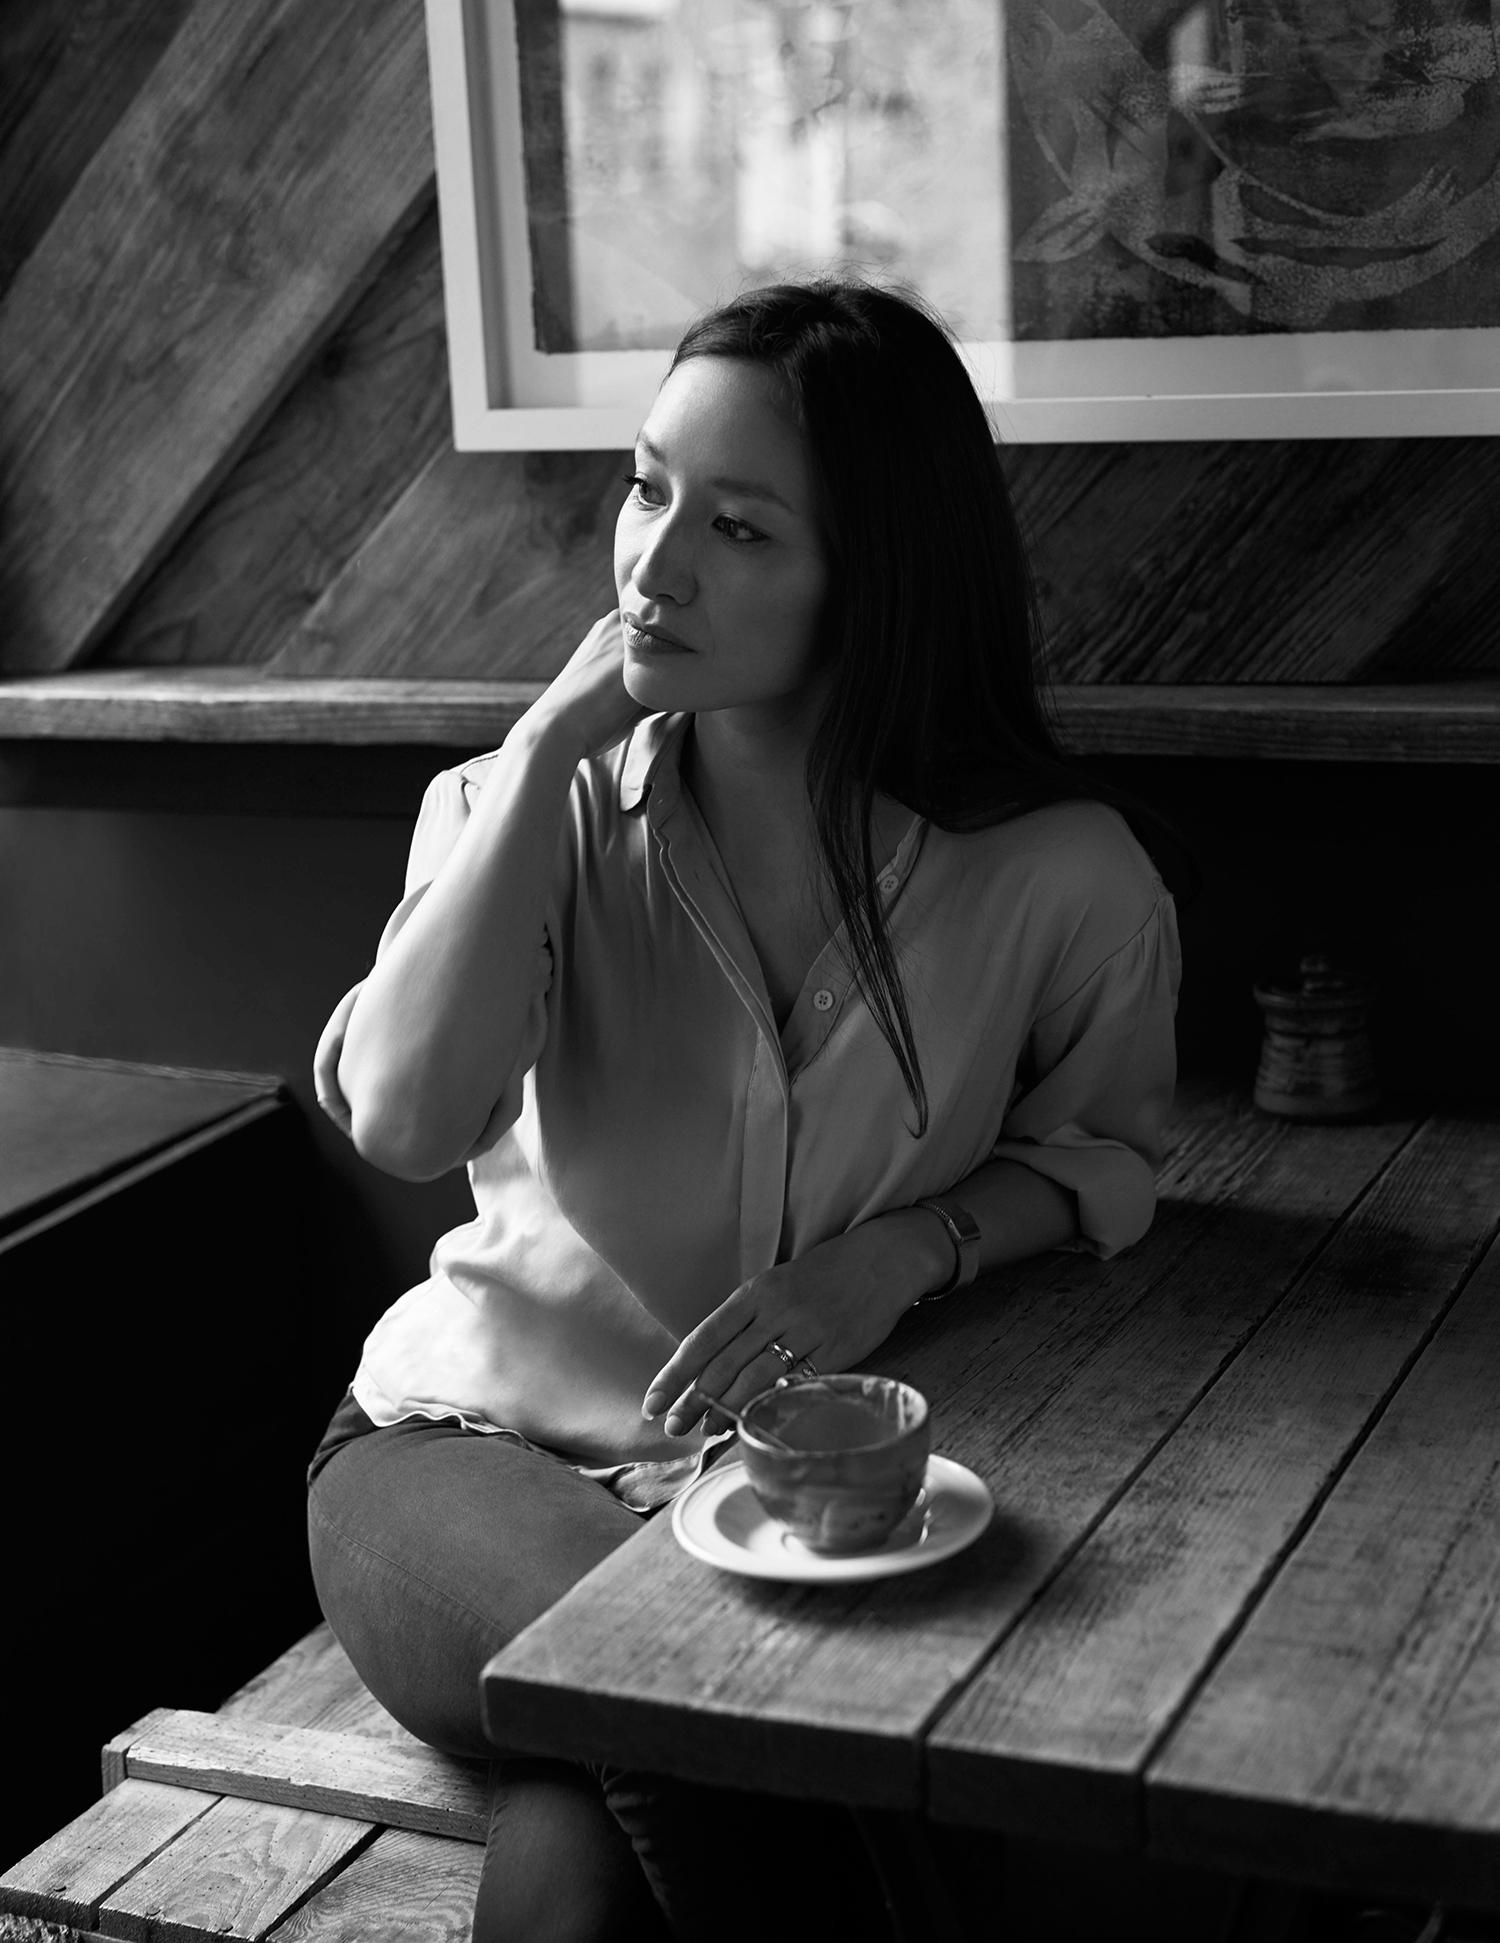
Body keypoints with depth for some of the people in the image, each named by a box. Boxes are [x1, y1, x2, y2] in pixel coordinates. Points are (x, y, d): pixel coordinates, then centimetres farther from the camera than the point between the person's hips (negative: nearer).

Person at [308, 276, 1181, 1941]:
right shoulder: (526, 807, -1)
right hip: (477, 1440, 1)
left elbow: (1098, 1152, 10)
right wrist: (552, 745, -15)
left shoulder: (1058, 876, -5)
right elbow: (406, 1118, -18)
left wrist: (912, 1246, -12)